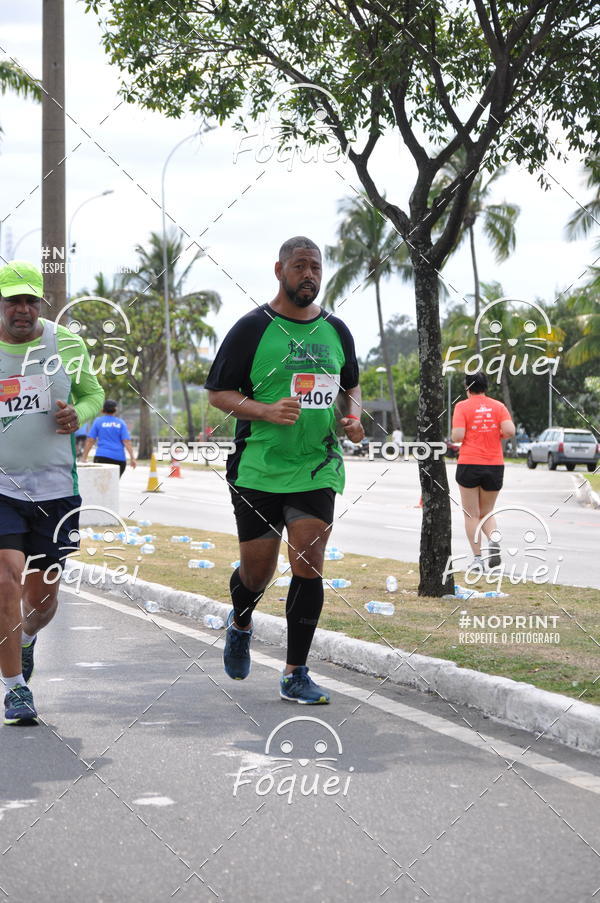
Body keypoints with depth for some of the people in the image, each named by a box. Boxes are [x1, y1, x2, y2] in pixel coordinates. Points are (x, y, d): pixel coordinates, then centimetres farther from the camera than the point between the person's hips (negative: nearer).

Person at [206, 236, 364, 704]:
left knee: (309, 567, -7)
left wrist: (354, 417, 2)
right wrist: (266, 411, -20)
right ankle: (241, 624, 40)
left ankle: (296, 674, 3)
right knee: (257, 571, 5)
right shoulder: (253, 328, -4)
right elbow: (218, 392, -4)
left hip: (318, 468, 3)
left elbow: (351, 385, 24)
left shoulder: (336, 330, 10)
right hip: (258, 470, -2)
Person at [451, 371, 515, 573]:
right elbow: (510, 431, -8)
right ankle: (494, 538, -13)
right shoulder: (498, 406, 5)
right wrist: (496, 437, 11)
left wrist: (455, 437, 9)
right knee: (486, 512, 16)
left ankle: (477, 558, 2)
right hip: (495, 465, 3)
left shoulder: (462, 407, -3)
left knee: (472, 514, 7)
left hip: (469, 465, -3)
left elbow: (457, 436, -14)